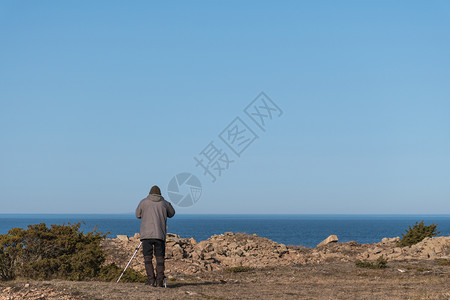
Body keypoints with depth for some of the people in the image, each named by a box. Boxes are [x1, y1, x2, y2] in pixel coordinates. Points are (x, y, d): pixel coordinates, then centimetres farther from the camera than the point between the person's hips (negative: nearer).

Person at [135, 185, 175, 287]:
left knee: (147, 257, 2)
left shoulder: (144, 202, 4)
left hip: (146, 235, -1)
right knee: (160, 258, 4)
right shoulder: (164, 203, 5)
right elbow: (171, 214, 21)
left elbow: (138, 215, 16)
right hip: (160, 235, 1)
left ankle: (151, 280, -7)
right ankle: (159, 281, -1)